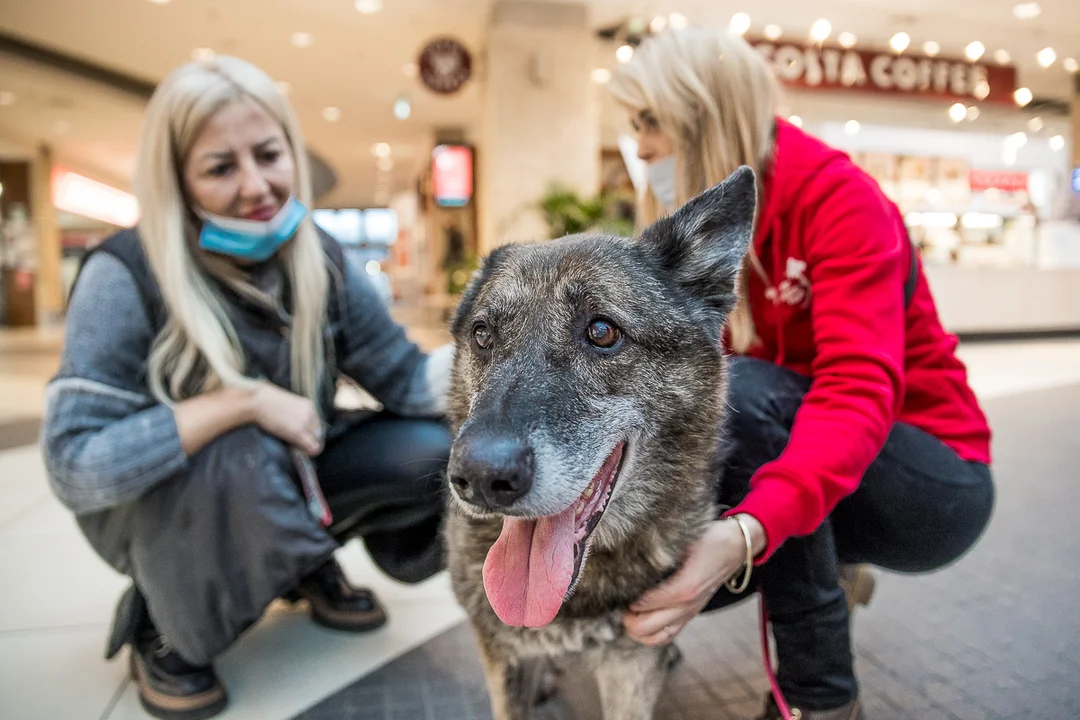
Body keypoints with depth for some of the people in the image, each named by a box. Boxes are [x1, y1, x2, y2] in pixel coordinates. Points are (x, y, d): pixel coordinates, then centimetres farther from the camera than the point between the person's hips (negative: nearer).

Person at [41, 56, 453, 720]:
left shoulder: (321, 262, -12)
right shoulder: (127, 277, -24)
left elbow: (408, 381, -12)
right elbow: (74, 466, -28)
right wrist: (243, 400, -33)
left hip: (283, 483, 4)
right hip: (156, 505, -3)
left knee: (436, 451, -15)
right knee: (243, 454, -37)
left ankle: (310, 563, 13)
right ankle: (163, 631, -4)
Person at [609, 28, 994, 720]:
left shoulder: (837, 195, -20)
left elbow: (859, 390, -34)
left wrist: (746, 533, -48)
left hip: (933, 482, -6)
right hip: (793, 463, 6)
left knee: (741, 391, -34)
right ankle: (821, 569, 14)